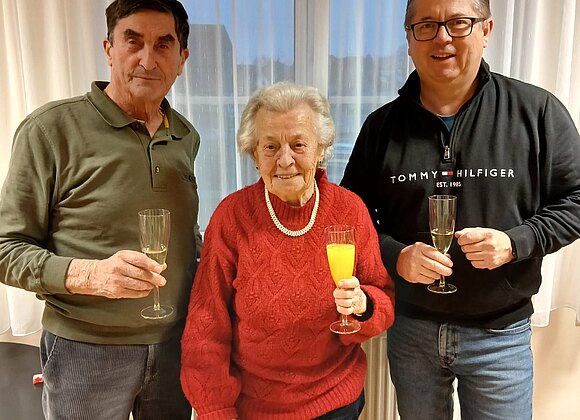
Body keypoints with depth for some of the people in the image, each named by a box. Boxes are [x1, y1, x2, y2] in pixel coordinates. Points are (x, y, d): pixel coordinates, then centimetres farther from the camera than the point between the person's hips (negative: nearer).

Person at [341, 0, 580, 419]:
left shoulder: (537, 111, -7)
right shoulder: (383, 125, -2)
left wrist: (516, 242, -18)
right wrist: (396, 256, -15)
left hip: (501, 335, -1)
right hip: (410, 327, 2)